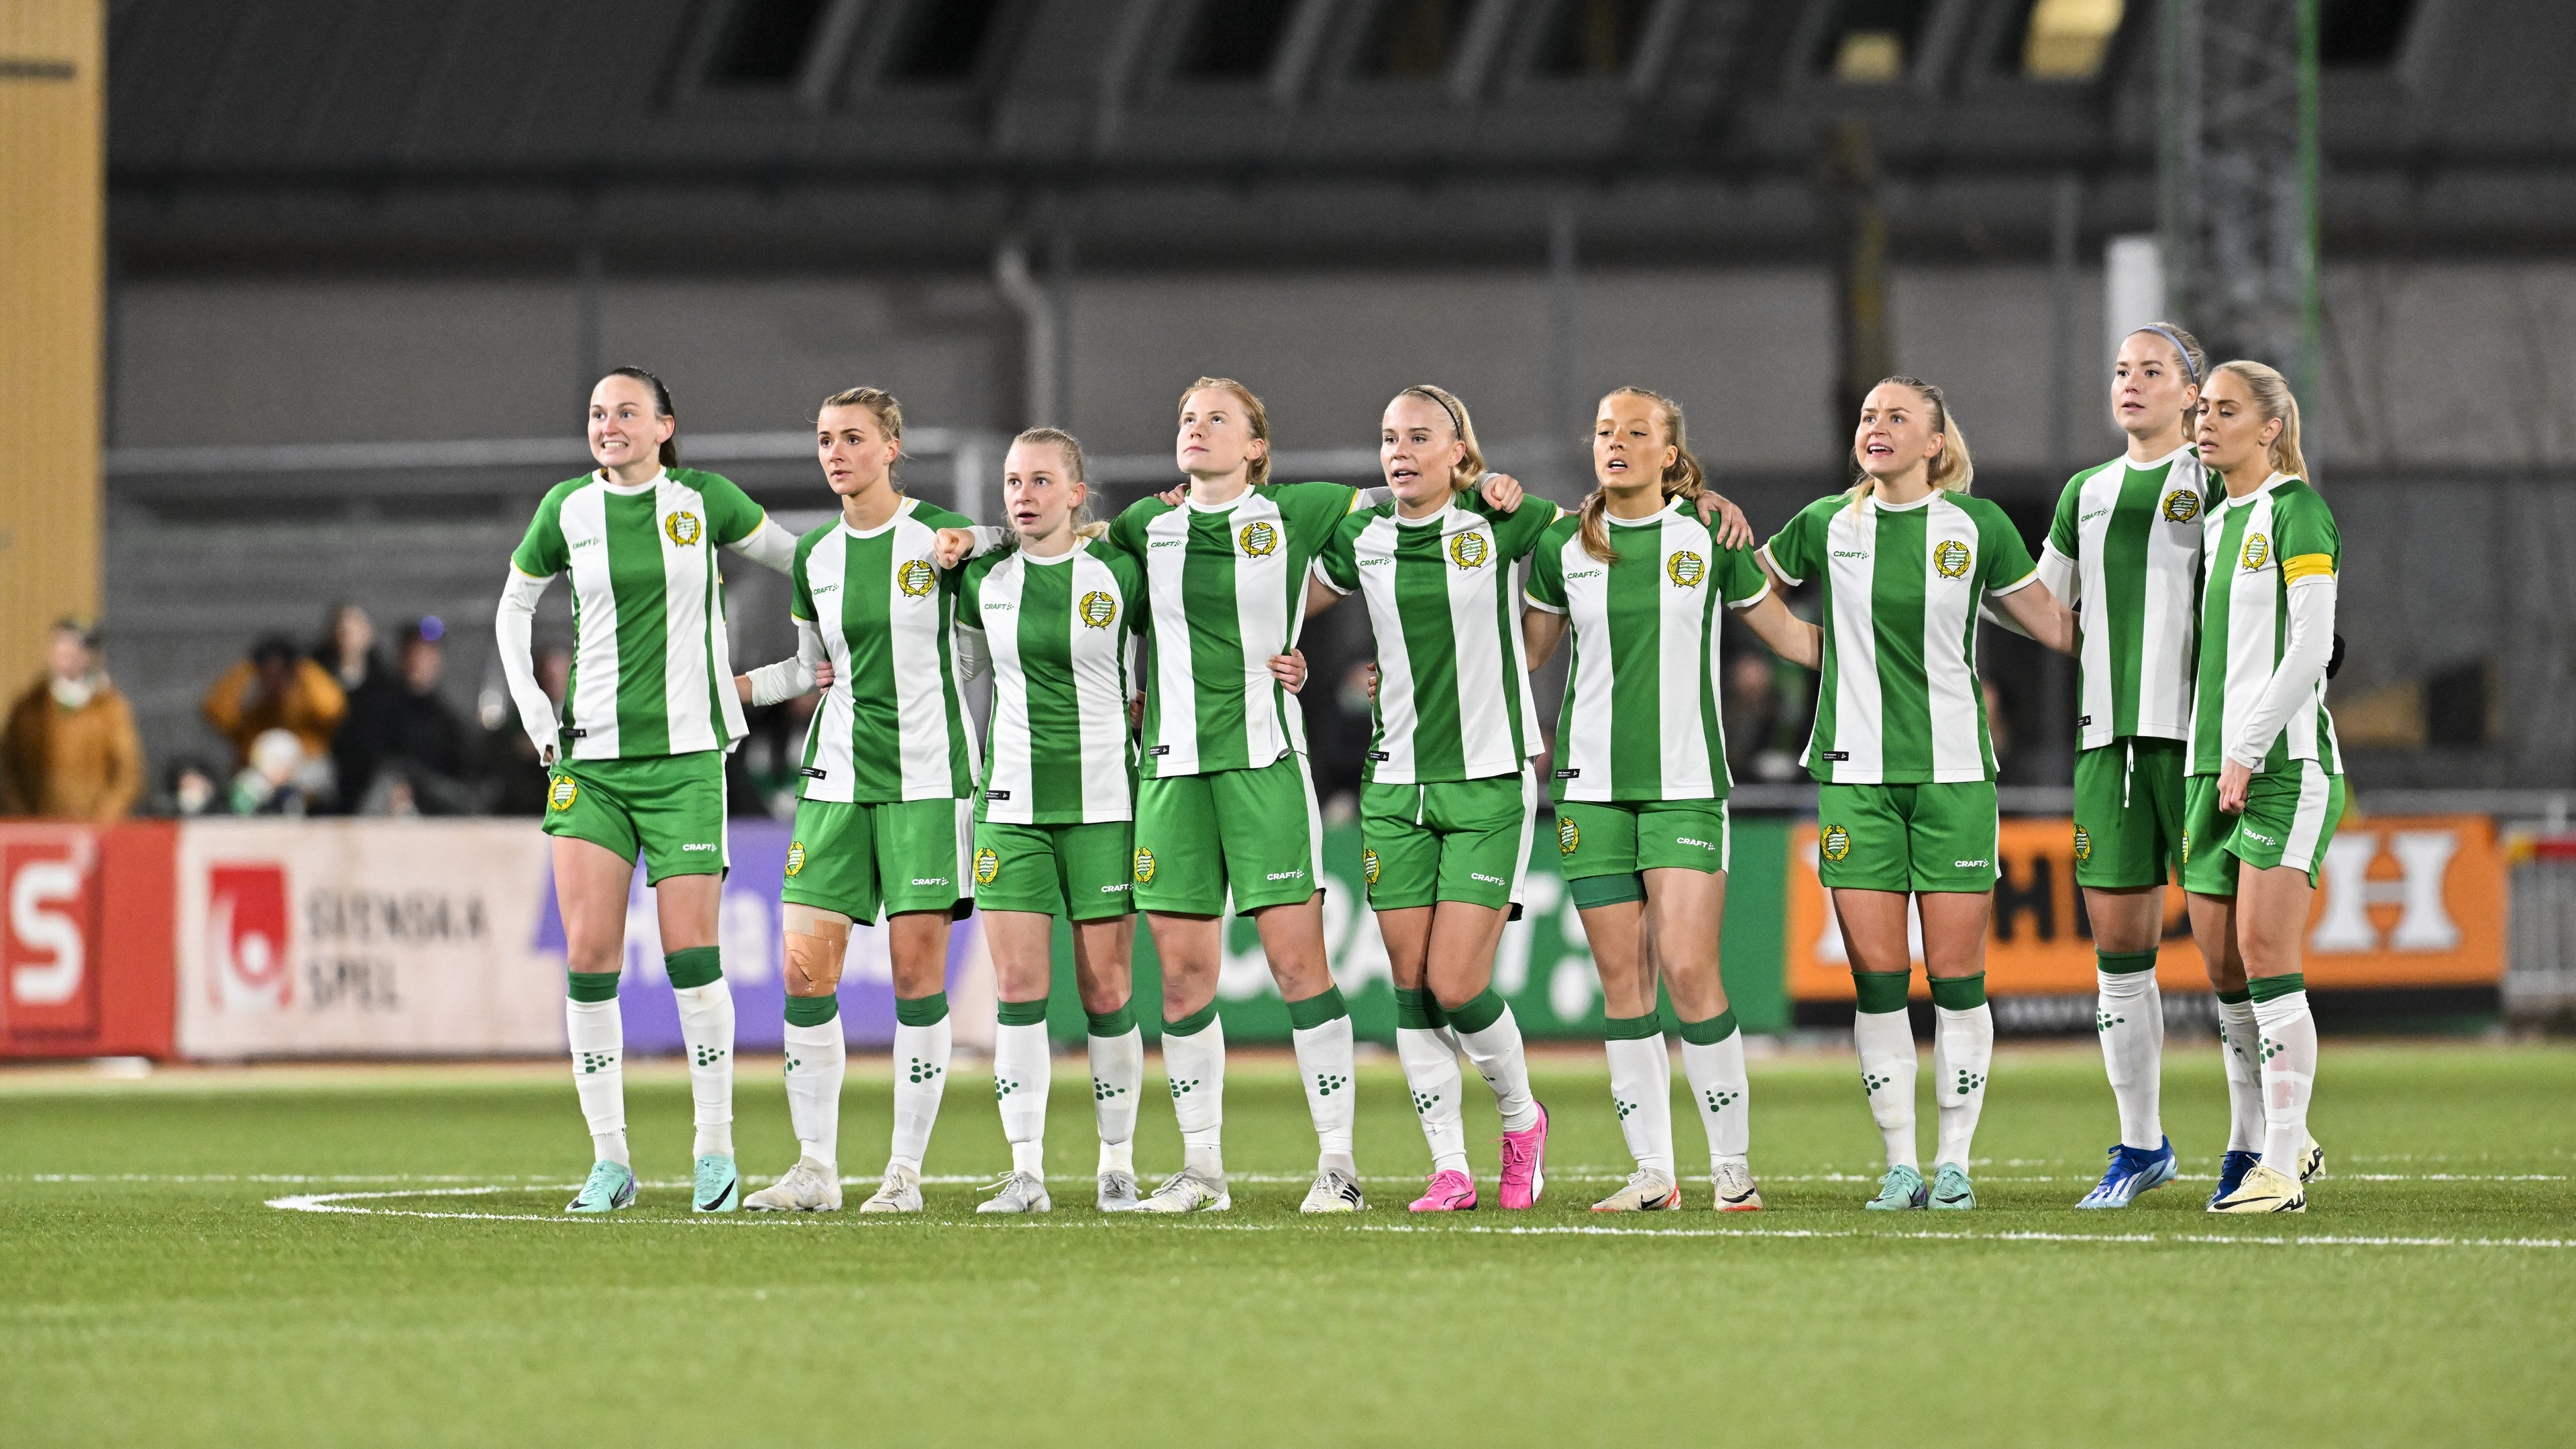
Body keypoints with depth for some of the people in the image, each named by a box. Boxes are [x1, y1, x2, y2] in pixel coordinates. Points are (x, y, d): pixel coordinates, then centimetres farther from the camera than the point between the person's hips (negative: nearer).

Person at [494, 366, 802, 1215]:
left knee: (690, 952, -7)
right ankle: (610, 1160, 0)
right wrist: (531, 711, 9)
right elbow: (515, 606, 19)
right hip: (589, 759, 2)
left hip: (685, 754, -2)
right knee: (588, 954, -6)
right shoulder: (567, 509, 5)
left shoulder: (704, 501, 1)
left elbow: (793, 557, 17)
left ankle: (716, 1148, 5)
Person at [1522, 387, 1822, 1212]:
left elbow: (1787, 635, 11)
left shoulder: (1708, 537, 1)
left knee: (1688, 970, -13)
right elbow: (1524, 652, 19)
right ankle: (1654, 1172, 6)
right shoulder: (1563, 546, 7)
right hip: (1591, 784, 2)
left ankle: (1733, 1165, -2)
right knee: (1622, 979, 0)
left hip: (1685, 783, -2)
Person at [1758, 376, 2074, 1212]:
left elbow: (2059, 628, 10)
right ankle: (1899, 1164, 6)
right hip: (1856, 774, 1)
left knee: (1956, 975, -3)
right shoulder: (1826, 526, 6)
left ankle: (1955, 1163, 6)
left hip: (1953, 770, -1)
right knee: (1876, 978, -2)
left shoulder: (1977, 528, 2)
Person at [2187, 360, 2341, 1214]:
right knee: (2222, 964, 5)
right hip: (2213, 762, 8)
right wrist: (2208, 767, 14)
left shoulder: (2296, 511, -5)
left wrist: (2247, 753, -15)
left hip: (2284, 760, -8)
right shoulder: (2215, 523, 18)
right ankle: (2283, 1140, 17)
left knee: (2264, 953, -14)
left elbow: (2310, 646, -13)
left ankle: (2282, 1171, -14)